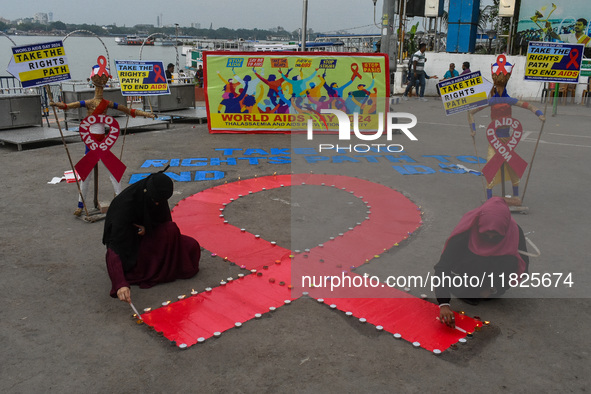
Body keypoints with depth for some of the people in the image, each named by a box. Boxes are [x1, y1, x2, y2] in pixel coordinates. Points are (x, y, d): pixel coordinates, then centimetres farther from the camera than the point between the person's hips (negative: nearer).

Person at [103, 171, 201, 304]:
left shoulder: (159, 196, -18)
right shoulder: (126, 204, -35)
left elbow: (166, 221, 1)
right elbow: (115, 248, -41)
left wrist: (148, 229, -23)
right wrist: (120, 284, -55)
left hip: (149, 237, 6)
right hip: (129, 242, -6)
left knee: (192, 246, -13)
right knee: (170, 230, -31)